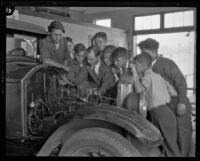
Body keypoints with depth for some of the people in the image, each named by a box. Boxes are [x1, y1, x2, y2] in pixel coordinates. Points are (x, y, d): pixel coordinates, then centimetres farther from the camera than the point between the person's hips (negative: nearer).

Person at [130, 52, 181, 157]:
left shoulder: (147, 77, -8)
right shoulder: (158, 76, 16)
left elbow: (139, 89, -30)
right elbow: (174, 93, 14)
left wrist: (134, 71, -21)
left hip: (160, 114, -8)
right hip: (166, 112, 8)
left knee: (170, 146, -1)